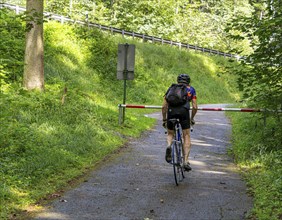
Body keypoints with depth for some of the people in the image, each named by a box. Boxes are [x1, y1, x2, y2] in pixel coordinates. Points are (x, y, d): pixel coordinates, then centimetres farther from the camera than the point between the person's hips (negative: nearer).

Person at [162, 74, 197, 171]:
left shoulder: (171, 88, 28)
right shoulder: (191, 89, 25)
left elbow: (164, 106, 20)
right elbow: (195, 107, 15)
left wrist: (164, 120, 28)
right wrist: (192, 118, 30)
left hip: (171, 111, 1)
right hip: (184, 111, -1)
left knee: (170, 134, 22)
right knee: (187, 137, 9)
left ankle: (169, 146, -10)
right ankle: (186, 161, -3)